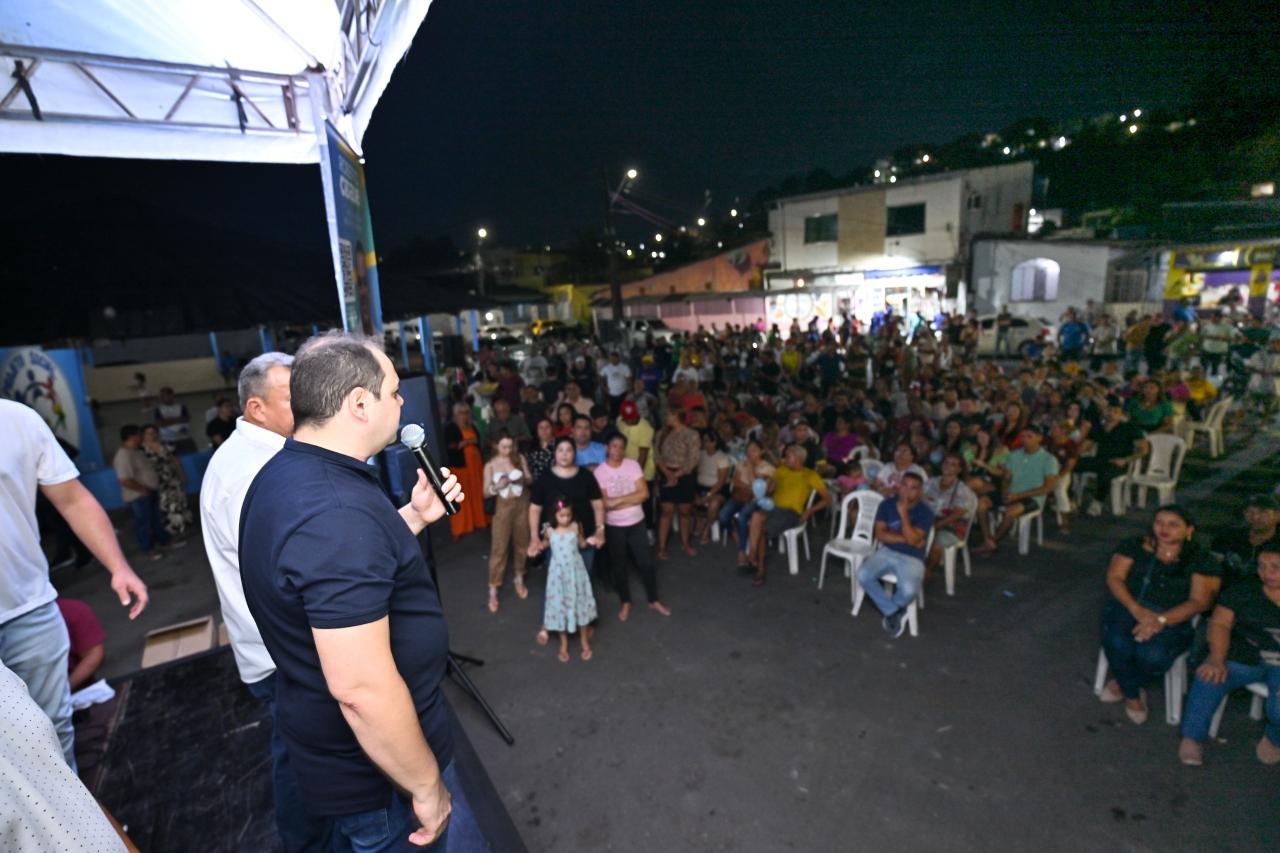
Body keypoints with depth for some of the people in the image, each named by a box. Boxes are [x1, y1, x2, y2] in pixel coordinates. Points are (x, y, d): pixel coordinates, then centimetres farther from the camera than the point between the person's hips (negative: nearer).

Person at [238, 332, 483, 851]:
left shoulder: (284, 475, 0)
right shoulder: (335, 510, -33)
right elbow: (362, 689, -34)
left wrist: (414, 517, 5)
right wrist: (428, 787, -20)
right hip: (377, 770, -9)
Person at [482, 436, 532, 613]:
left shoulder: (520, 459, -3)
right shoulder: (490, 465, -6)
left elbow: (530, 479, 1)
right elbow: (486, 492, -6)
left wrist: (523, 479, -20)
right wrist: (497, 486, -25)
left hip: (522, 504, 2)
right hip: (503, 507, -2)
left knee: (521, 543, 14)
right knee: (499, 548, -1)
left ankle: (519, 580, 34)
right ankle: (493, 591, 9)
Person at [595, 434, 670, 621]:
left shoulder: (633, 465, -7)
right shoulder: (599, 472, -12)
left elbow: (644, 493, -13)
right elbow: (604, 504, -18)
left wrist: (618, 500, -18)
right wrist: (632, 499, -18)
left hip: (636, 523, 1)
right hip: (613, 526, -1)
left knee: (646, 563, 9)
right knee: (619, 565, 13)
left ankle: (654, 601, 27)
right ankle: (625, 603, 32)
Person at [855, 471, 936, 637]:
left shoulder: (925, 512, -8)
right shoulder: (887, 504, 1)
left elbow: (913, 539, -21)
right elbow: (880, 535, -5)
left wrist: (903, 513, -23)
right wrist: (904, 539, -15)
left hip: (912, 558, -3)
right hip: (887, 552, 3)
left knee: (909, 590, -33)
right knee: (863, 575, -24)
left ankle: (890, 609, 5)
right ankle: (894, 612, -3)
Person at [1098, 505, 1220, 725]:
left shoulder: (1200, 559, 5)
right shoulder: (1133, 546, 8)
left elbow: (1199, 601, -4)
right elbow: (1114, 578, 0)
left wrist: (1161, 620, -19)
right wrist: (1137, 609, -17)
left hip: (1172, 619, -1)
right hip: (1127, 607, 1)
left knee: (1153, 655, -32)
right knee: (1117, 644, -31)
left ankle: (1122, 684, 2)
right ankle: (1133, 695, 0)